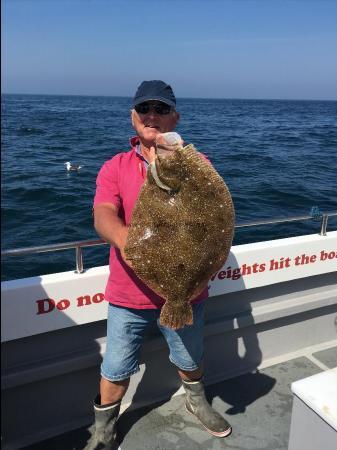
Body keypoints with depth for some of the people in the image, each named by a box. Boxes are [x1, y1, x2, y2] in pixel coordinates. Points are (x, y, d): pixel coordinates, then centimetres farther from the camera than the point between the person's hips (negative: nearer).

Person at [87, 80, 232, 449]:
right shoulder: (115, 167, -3)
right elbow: (103, 216, -19)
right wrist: (125, 238, -42)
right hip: (130, 292, 0)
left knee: (190, 360, 24)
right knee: (116, 372, 12)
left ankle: (196, 402, 56)